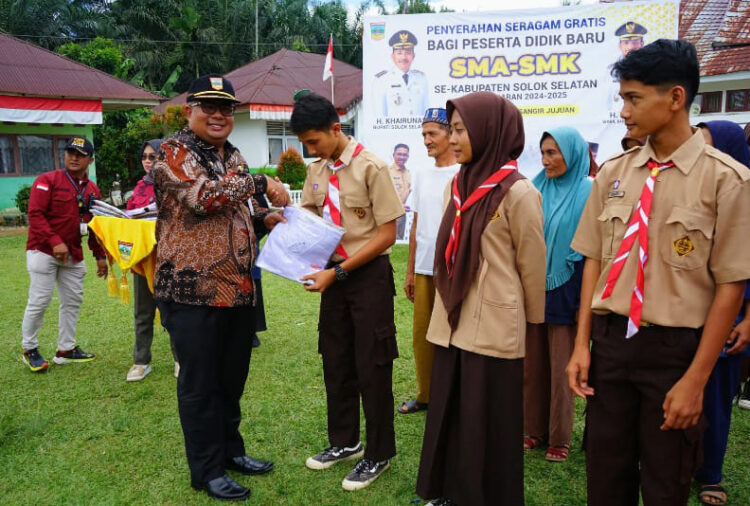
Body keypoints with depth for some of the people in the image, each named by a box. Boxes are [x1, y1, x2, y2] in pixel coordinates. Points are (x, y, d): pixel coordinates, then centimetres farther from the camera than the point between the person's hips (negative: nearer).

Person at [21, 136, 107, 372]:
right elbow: (35, 214, -14)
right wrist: (55, 242, -22)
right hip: (43, 251, -6)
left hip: (74, 256, 6)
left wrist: (100, 256, 11)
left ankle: (66, 350, 20)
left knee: (73, 301, 8)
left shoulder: (92, 189, 10)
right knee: (39, 301, -4)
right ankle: (29, 350, 14)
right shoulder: (47, 181, -6)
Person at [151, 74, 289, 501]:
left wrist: (263, 221, 7)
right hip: (193, 289, -7)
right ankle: (207, 470, 19)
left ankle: (231, 450, 34)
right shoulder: (174, 153, -7)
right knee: (200, 383, 5)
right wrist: (260, 184, -15)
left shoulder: (234, 156, 16)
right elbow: (203, 197, -25)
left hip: (238, 288, 7)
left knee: (233, 378, 17)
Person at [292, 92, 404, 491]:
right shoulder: (315, 171, 5)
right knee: (335, 362, 15)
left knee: (372, 367, 3)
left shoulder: (371, 167, -16)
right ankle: (344, 441, 34)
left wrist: (338, 272, -19)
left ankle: (379, 454, 21)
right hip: (334, 274, 7)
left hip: (369, 275, -6)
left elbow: (387, 234, -16)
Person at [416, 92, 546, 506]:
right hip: (451, 324, 7)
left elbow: (532, 266, -5)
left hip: (495, 329, -6)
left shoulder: (518, 192, -13)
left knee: (487, 428, 7)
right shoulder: (457, 186, 8)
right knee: (449, 418, 15)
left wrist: (532, 321, 4)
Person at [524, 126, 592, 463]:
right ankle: (533, 429, 26)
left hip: (565, 293, -4)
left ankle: (560, 438, 20)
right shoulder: (536, 190, 6)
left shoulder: (588, 193, -6)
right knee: (532, 364, 11)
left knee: (561, 368, 5)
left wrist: (585, 299, -10)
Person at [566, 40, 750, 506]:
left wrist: (696, 379, -11)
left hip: (675, 347, -3)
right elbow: (594, 260, 6)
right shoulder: (613, 173, 3)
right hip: (610, 341, 4)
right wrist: (582, 343, 2)